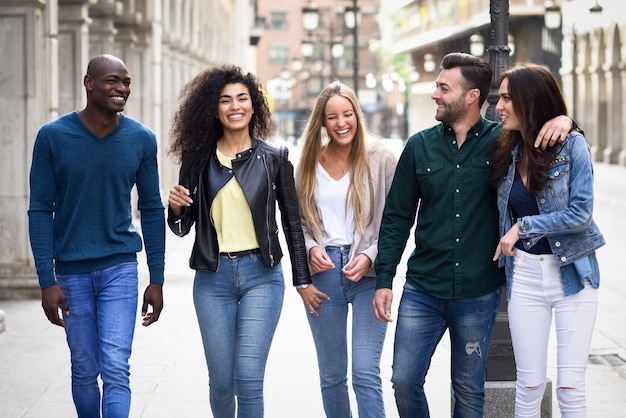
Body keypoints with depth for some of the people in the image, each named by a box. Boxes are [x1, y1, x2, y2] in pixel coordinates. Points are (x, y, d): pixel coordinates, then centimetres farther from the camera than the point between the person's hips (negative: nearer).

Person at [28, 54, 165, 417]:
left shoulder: (142, 139, -2)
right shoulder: (53, 136, -7)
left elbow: (152, 210, 5)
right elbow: (40, 210, -4)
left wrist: (157, 280, 4)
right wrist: (47, 281, -9)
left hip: (120, 267, 0)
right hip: (71, 271, 0)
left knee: (116, 370, -8)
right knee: (85, 371, 10)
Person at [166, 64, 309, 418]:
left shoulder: (274, 158, 1)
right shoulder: (198, 159, 4)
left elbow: (293, 222, 6)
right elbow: (183, 228, 11)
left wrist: (303, 279, 4)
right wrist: (176, 208, -11)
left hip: (261, 276, -2)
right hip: (213, 278, 2)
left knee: (248, 378, -11)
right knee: (221, 381, 6)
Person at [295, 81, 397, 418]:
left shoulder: (381, 159, -4)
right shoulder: (309, 162, 5)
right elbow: (298, 220, 12)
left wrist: (370, 256, -15)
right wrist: (311, 248, -6)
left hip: (369, 275, -3)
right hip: (323, 273, 3)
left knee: (366, 373, -10)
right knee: (331, 375, 12)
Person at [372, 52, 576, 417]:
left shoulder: (502, 140, -3)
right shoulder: (420, 146, 2)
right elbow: (397, 217, 5)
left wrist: (563, 119, -18)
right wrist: (384, 280, 0)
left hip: (478, 294, -1)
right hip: (422, 291, 2)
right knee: (404, 381, 1)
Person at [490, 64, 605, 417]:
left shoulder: (572, 145, -8)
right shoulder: (508, 151, 6)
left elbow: (581, 213, -14)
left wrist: (522, 227, -12)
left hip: (572, 272, -4)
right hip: (525, 274, 4)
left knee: (570, 387, -5)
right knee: (530, 385, 4)